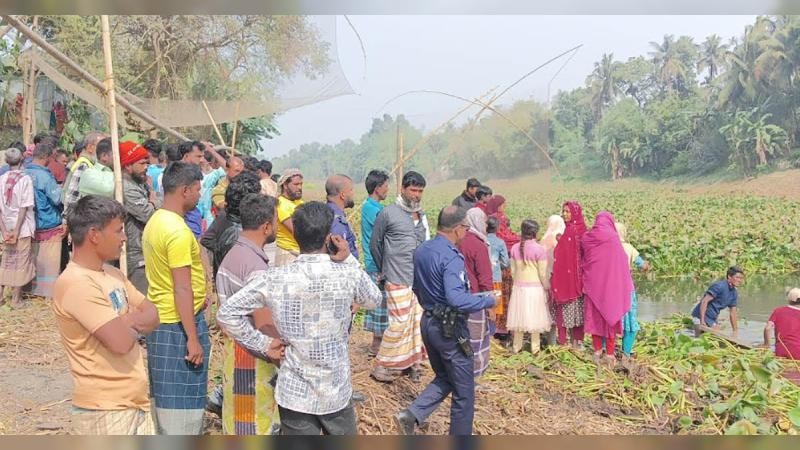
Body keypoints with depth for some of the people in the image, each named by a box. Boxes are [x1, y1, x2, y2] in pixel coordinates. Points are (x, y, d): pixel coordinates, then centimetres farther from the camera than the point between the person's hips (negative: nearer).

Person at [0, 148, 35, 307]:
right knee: (20, 263, 6)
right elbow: (24, 207, -16)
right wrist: (17, 231, -12)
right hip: (22, 228, -4)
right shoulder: (25, 179, -11)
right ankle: (16, 300, 12)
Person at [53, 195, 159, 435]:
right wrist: (135, 326, -4)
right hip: (104, 409, -9)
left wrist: (126, 321, -11)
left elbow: (153, 315, 10)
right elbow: (122, 341, -27)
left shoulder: (112, 273, 9)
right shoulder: (76, 283, -20)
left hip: (136, 398, 9)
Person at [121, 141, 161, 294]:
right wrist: (154, 202, -1)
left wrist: (153, 202, -6)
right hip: (137, 256, -9)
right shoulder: (126, 189, -18)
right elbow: (152, 216, -20)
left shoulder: (141, 183, 12)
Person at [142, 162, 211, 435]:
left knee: (167, 396, 19)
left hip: (159, 320, 10)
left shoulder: (155, 222, 9)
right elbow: (182, 289, -23)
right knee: (182, 400, 1)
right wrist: (193, 339, -20)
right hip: (178, 324, -10)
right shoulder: (178, 231, -21)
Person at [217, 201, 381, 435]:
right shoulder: (349, 274, -12)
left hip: (295, 393, 0)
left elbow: (227, 313, -12)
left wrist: (263, 344, -5)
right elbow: (373, 300, 9)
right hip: (337, 392, 0)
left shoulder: (275, 278, -13)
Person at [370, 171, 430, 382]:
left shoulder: (422, 216, 12)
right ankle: (382, 368, 4)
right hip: (398, 280, -6)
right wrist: (384, 270, 12)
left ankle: (411, 362, 23)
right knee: (400, 323, -8)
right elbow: (374, 244, 3)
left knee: (417, 321, 9)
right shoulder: (388, 213, -6)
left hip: (420, 280, 6)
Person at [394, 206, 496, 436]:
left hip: (428, 322, 8)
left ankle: (410, 416, 9)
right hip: (450, 329, -8)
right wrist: (488, 300, -22)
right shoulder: (452, 258, -23)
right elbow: (456, 299, -34)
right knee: (464, 393, 8)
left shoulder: (421, 251, 4)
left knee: (444, 379, 24)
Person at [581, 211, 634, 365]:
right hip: (610, 285, -3)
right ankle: (610, 354, 12)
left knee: (594, 316, 14)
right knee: (610, 317, 7)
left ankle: (597, 351, 20)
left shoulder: (585, 238, -1)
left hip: (592, 284, 3)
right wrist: (625, 287, 2)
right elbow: (622, 264, -7)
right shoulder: (613, 238, -11)